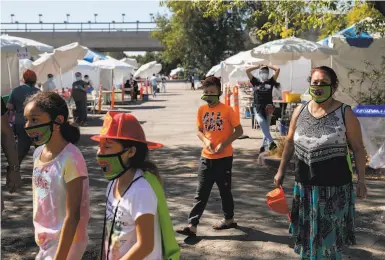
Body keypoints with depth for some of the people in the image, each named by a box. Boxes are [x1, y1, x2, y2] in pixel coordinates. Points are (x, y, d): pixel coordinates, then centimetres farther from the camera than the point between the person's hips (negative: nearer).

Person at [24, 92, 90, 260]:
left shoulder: (70, 158, -23)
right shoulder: (38, 153, 0)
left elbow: (72, 216, -22)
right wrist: (40, 235, 16)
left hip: (66, 241, -7)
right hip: (45, 240, 7)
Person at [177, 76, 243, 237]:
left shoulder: (227, 110, -10)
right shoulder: (202, 110, 2)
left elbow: (239, 131, -6)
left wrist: (224, 144, -17)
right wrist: (205, 140, -11)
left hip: (224, 157, -4)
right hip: (206, 157, 4)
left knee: (225, 190, 11)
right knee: (201, 193, 3)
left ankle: (229, 219, 31)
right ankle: (192, 226, 2)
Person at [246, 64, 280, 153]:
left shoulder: (271, 82, 9)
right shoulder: (255, 81, 9)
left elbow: (277, 69, 4)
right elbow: (247, 70, 6)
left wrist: (268, 66, 15)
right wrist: (258, 66, 14)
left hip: (268, 108, 2)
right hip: (257, 108, -2)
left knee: (266, 128, 4)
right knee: (261, 122, -28)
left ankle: (263, 146, 19)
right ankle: (271, 142, -35)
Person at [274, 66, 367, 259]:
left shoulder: (345, 113, -9)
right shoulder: (300, 111, 2)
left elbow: (358, 148, -5)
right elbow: (290, 142, 12)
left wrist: (361, 179, -10)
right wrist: (281, 171, 12)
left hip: (334, 186, -4)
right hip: (304, 185, 4)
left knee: (329, 235, 8)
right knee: (307, 233, 18)